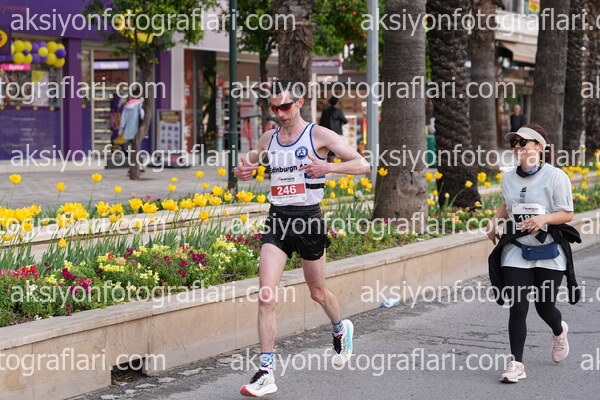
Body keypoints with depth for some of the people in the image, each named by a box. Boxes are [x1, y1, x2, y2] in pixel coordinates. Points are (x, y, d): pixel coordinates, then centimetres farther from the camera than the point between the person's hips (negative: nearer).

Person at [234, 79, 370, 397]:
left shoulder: (319, 135, -5)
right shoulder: (270, 138, 9)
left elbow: (363, 165, -9)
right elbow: (249, 162, 28)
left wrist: (328, 167, -26)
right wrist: (242, 171, 3)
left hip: (308, 219, -3)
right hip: (277, 219, 3)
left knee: (318, 292, 14)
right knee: (266, 295, -12)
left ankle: (340, 329, 49)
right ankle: (266, 373, -13)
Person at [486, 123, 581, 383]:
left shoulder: (555, 176, -10)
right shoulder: (508, 178, 5)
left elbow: (567, 214, -9)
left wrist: (544, 218, -26)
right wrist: (495, 220, 6)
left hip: (549, 254, -3)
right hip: (516, 251, 3)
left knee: (544, 306, 8)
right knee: (517, 307, -7)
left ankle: (559, 331, 45)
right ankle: (516, 364, -2)